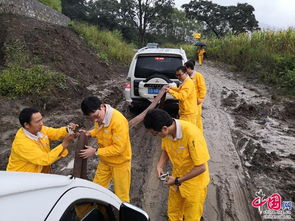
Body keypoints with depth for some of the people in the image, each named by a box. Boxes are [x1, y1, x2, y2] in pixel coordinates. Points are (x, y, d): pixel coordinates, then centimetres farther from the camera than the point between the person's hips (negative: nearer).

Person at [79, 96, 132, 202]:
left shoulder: (118, 121, -31)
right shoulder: (98, 116, -9)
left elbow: (119, 148, -28)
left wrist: (95, 151, -24)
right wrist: (90, 133, -7)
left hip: (120, 163, -7)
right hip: (105, 161, 7)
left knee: (121, 196, 9)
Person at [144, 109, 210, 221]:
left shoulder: (192, 134, -34)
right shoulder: (167, 132, -15)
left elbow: (201, 167, -27)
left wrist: (178, 181, -22)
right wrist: (160, 165, -13)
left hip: (194, 181, -5)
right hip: (177, 179, 5)